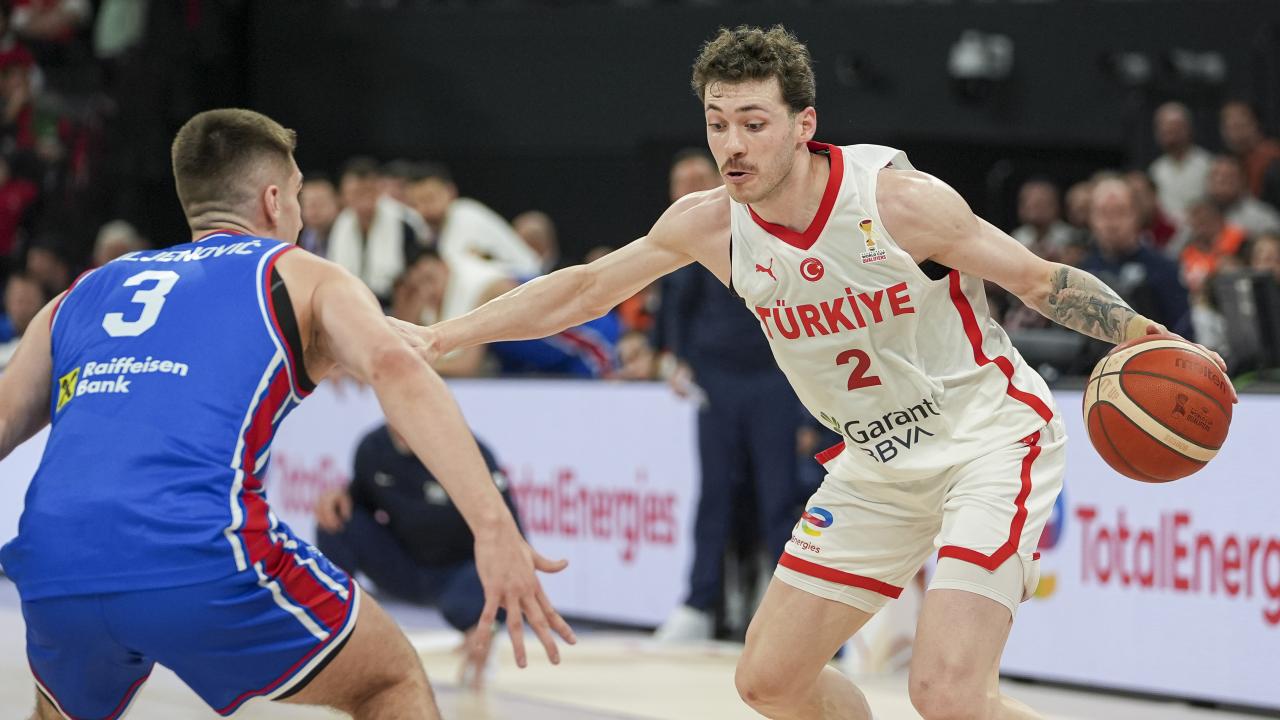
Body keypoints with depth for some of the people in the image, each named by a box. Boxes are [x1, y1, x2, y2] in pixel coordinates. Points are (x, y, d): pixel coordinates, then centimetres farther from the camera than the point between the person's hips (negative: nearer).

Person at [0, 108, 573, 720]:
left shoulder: (80, 297, 29)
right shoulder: (301, 277, 17)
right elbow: (394, 368, -2)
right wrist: (495, 528, -11)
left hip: (53, 574, 4)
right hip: (202, 562, -4)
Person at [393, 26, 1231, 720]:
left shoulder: (896, 198, -23)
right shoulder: (713, 225, -8)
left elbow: (1043, 280, -12)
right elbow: (582, 290, 4)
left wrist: (1142, 335, -27)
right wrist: (438, 337, 1)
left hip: (990, 435, -6)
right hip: (882, 464, 6)